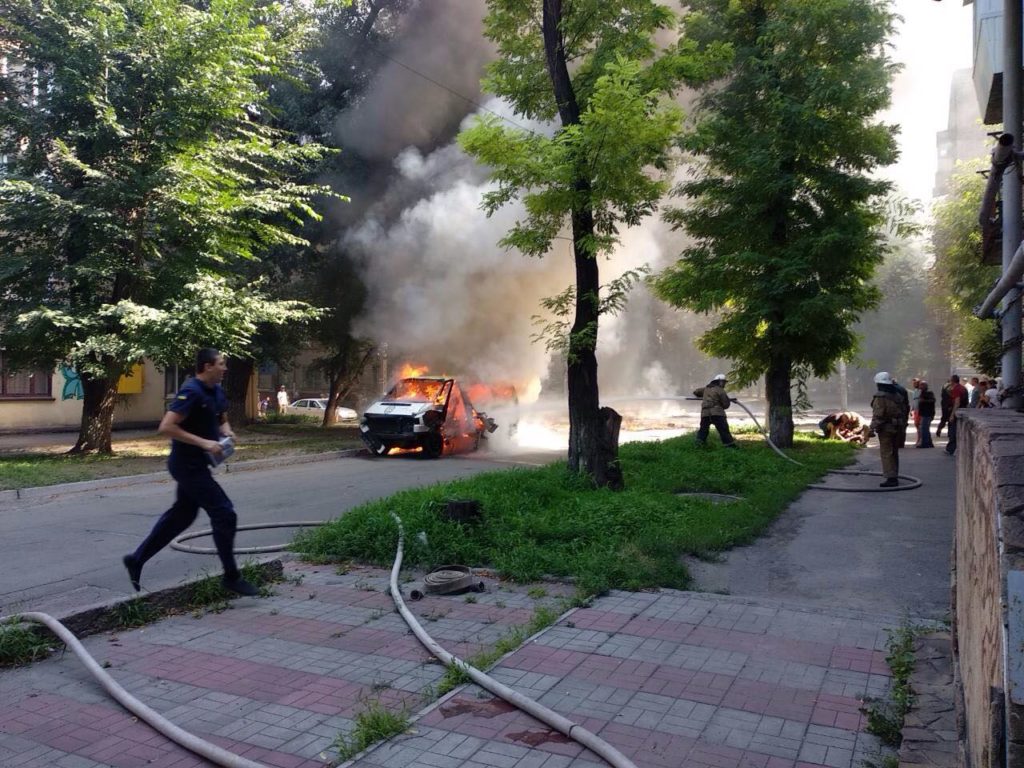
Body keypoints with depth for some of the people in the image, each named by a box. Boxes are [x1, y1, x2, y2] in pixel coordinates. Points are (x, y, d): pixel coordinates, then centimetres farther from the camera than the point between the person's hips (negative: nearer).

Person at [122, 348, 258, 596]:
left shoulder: (217, 392, 7)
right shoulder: (191, 392, -20)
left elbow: (222, 420, 22)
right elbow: (166, 427, -26)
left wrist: (226, 432, -1)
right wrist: (204, 442, -27)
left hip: (197, 464, 10)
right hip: (188, 465, -9)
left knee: (181, 516, 19)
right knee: (224, 514, -7)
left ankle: (136, 560, 32)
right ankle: (231, 577, 3)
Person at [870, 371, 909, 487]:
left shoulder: (880, 397, -14)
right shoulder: (898, 395, 12)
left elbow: (878, 415, -21)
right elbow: (905, 411, 17)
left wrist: (873, 428, -14)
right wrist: (902, 428, 23)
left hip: (886, 429, -8)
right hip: (898, 429, 8)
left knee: (886, 454, -5)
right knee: (894, 453, 17)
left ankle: (891, 478, -9)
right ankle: (894, 477, 25)